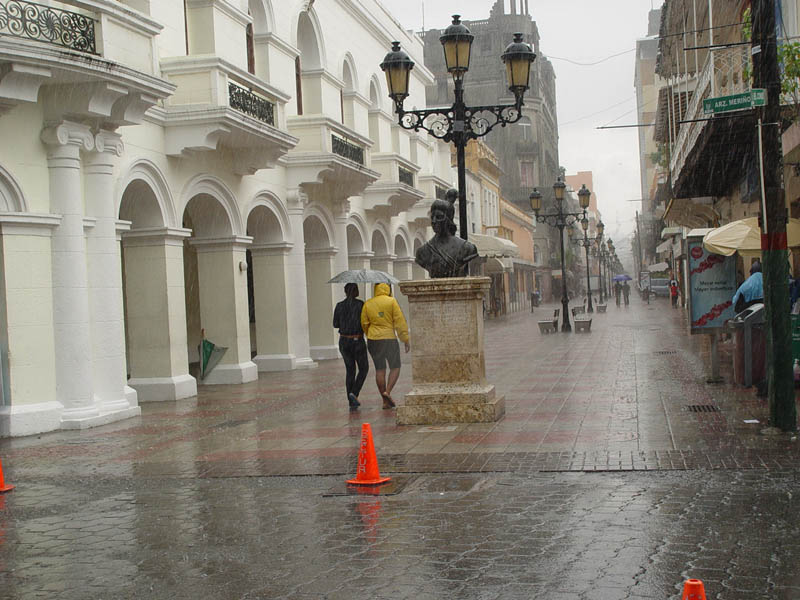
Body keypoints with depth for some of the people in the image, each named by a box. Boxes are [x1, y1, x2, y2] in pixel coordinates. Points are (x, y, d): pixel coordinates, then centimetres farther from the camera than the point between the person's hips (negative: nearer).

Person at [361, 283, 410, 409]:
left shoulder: (367, 304, 5)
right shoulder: (391, 301, -5)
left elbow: (364, 324, 7)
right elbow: (399, 321, -8)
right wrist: (405, 339, -4)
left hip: (373, 340, 4)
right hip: (389, 338, -4)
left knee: (379, 369, 8)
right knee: (395, 367, 9)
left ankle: (385, 401, 8)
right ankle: (387, 391, -12)